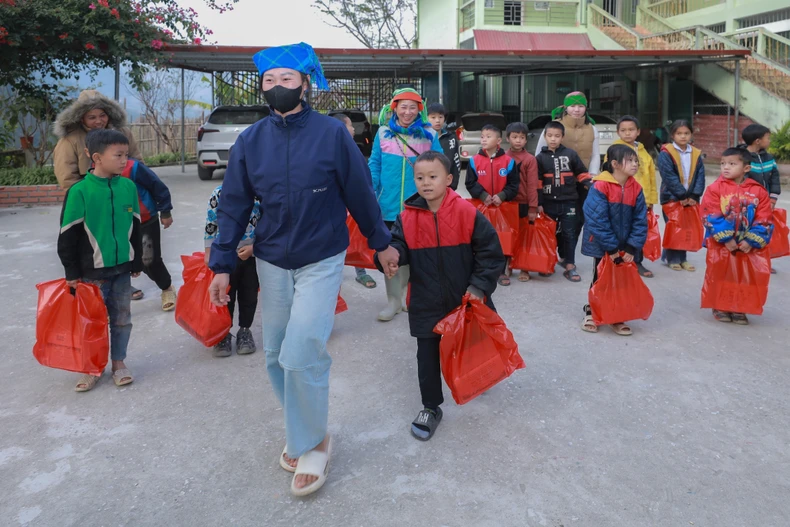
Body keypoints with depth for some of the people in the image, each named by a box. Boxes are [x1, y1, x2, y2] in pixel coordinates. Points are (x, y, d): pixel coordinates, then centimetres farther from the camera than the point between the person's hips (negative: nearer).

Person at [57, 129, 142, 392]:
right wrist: (72, 272, -6)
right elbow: (68, 235, -9)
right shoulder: (79, 191, -14)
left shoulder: (129, 187, -2)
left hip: (122, 269, 4)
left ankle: (118, 362, 29)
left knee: (122, 318, 13)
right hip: (91, 271, -3)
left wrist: (137, 262, 11)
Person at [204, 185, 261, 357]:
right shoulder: (219, 193, -8)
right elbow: (211, 225, -2)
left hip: (253, 255, 1)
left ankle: (245, 330, 31)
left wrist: (254, 247, -13)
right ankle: (224, 333, 26)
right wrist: (208, 253, -1)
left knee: (249, 295, 13)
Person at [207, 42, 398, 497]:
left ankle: (312, 444, 12)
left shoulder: (332, 133, -8)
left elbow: (360, 193, -1)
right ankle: (304, 432, 34)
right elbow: (234, 206, 4)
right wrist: (222, 266, 2)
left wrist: (382, 241, 6)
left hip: (322, 262, -4)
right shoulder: (251, 141, 1)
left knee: (301, 355, -12)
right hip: (273, 263, 4)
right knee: (277, 358, 11)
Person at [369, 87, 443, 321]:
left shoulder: (429, 135, 0)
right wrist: (371, 193, -3)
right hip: (389, 204, 1)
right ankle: (394, 299, 18)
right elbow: (375, 165, 4)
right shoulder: (383, 132, 1)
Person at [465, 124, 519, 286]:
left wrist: (502, 196, -17)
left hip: (502, 207, 0)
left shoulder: (508, 161, -4)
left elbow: (514, 184, -2)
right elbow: (470, 184, -3)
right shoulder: (474, 160, -2)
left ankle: (502, 271, 18)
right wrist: (482, 195, -17)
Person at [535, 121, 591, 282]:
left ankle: (569, 265, 9)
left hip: (569, 202, 0)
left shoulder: (570, 154, 2)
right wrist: (538, 203, -3)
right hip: (549, 202, 0)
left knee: (569, 234, 2)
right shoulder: (541, 157, 2)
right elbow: (536, 183, 2)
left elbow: (582, 174, 9)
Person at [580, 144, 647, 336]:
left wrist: (632, 248, -11)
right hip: (602, 246, -4)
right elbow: (598, 221, -22)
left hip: (625, 247, 4)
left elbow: (640, 221, -3)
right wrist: (611, 248, -19)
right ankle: (591, 314, 29)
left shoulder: (636, 188, -4)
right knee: (600, 281, 10)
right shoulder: (600, 186, -20)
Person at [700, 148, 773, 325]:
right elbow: (711, 217, -14)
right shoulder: (716, 188, -8)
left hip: (746, 245, 2)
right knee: (719, 276, 6)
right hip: (720, 244, -2)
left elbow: (763, 221, -2)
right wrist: (725, 238, -19)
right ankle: (720, 307, 22)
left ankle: (739, 309, 25)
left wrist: (751, 241, -12)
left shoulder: (758, 191, -1)